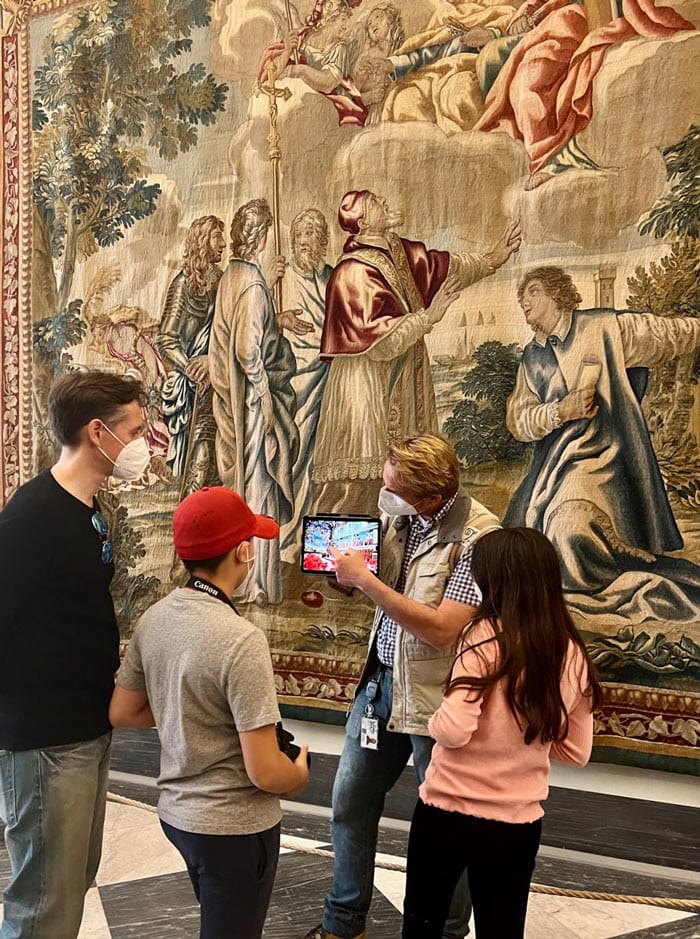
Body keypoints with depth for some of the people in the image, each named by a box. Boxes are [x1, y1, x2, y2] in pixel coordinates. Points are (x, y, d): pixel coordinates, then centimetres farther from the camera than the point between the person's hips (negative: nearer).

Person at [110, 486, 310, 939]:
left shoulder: (154, 618, -4)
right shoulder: (241, 639, -27)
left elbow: (122, 713, 8)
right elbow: (264, 773, -25)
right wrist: (301, 775, -4)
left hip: (176, 810, 7)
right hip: (234, 825, -7)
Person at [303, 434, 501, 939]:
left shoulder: (477, 536, -22)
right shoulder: (397, 516, -1)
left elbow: (441, 630, -27)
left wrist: (365, 579, -25)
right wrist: (343, 562, -7)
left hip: (437, 698, -7)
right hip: (381, 680, 7)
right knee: (351, 803, 15)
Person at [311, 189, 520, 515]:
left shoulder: (401, 252, 7)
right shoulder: (353, 272, -17)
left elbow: (444, 267, 25)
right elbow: (381, 341, -22)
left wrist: (491, 260, 27)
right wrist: (428, 317, -16)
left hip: (402, 385, 8)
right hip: (366, 388, -8)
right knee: (358, 481, -7)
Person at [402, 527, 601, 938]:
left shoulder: (486, 636, -16)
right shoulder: (573, 654, -2)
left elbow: (454, 731, -23)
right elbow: (577, 751, 5)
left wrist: (435, 720, -2)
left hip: (448, 811, -4)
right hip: (518, 824, 4)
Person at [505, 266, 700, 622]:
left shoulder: (605, 328, -4)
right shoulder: (532, 356, 12)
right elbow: (517, 420, 5)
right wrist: (561, 411, -11)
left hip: (598, 458, -6)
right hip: (551, 462, 7)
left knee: (571, 532, -31)